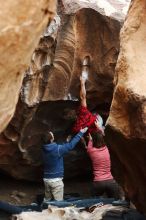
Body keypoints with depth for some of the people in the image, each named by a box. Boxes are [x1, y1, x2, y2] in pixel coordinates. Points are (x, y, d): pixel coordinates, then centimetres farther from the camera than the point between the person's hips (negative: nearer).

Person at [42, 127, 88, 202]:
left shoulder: (45, 149, 0)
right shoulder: (57, 149, -20)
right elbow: (70, 146, -12)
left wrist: (66, 141, 26)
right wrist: (81, 133, -5)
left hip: (46, 179, 7)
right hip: (56, 179, -7)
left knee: (47, 200, 18)